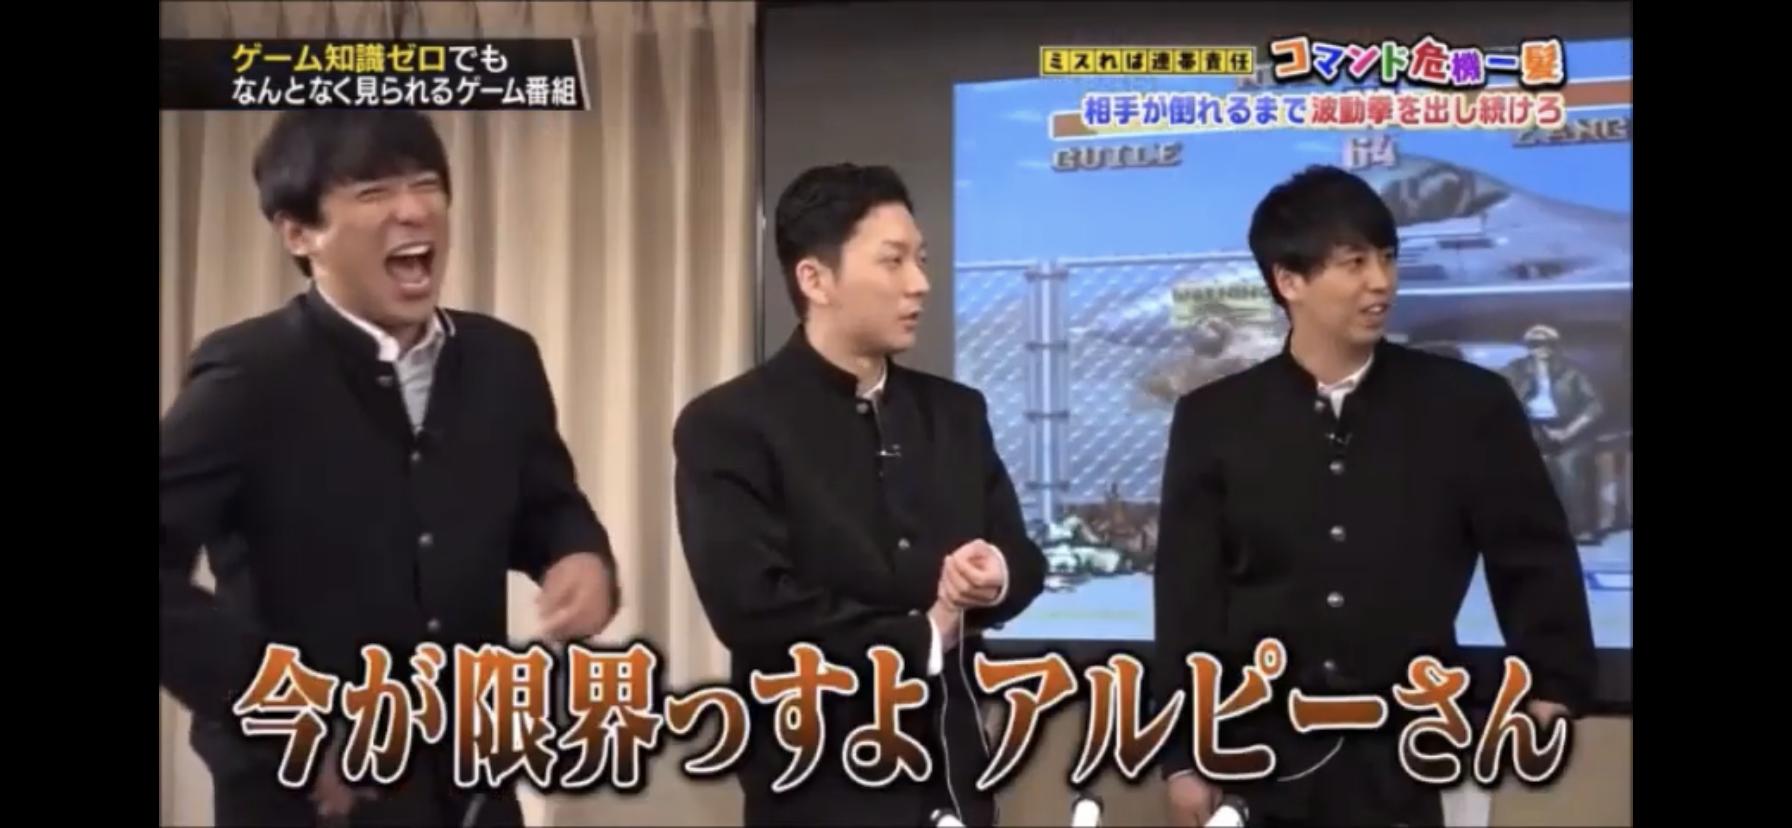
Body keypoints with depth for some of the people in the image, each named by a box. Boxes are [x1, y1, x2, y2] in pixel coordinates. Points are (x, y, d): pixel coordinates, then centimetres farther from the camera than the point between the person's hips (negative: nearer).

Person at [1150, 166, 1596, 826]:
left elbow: (1534, 563, 7)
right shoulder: (1213, 419, 2)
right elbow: (1185, 600, 2)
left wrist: (1553, 693, -1)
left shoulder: (1468, 403, 1)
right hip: (1259, 760, 1)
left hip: (1403, 762, 0)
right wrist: (1182, 759, 0)